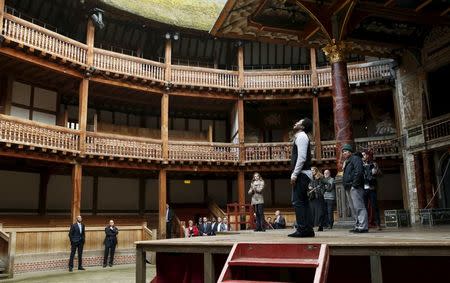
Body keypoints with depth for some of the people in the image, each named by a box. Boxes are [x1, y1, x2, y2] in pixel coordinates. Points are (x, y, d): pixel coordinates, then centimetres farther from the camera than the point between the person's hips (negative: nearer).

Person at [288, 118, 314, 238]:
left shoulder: (301, 136, -8)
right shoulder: (300, 137, 23)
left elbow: (301, 157, -19)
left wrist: (294, 175, -20)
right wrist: (295, 174, 17)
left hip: (301, 174, -10)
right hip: (304, 174, 10)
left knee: (297, 202, -11)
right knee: (303, 202, 10)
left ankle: (302, 230, -11)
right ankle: (308, 229, 13)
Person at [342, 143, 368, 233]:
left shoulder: (355, 158, -2)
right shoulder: (347, 162, 26)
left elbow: (359, 171, -16)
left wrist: (355, 184, -22)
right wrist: (346, 186, 16)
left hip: (355, 187, -11)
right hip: (349, 188, 11)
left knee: (359, 207, -14)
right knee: (354, 208, 11)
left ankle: (363, 226, -16)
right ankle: (357, 225, 15)